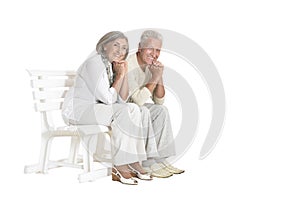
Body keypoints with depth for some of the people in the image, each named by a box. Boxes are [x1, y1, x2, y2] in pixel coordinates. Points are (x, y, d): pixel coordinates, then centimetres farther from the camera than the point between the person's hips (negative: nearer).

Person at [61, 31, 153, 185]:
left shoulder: (112, 66, 11)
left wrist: (124, 74, -2)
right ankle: (119, 165, -21)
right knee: (123, 112, -26)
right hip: (76, 110, -8)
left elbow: (122, 100, 7)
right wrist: (120, 75, -10)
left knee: (132, 109, -13)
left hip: (96, 108, 8)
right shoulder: (94, 63, -16)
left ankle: (133, 162, -15)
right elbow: (108, 99, -20)